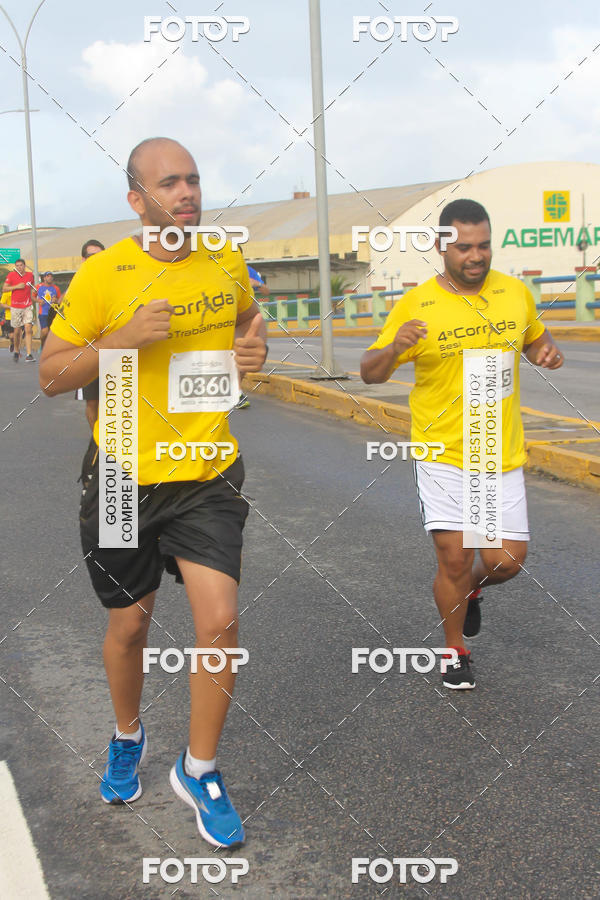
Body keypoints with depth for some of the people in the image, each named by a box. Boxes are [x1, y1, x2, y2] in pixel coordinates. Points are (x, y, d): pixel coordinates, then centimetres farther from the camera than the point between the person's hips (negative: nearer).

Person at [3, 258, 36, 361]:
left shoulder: (30, 275, 6)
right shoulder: (11, 275, -2)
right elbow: (4, 288, -5)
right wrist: (17, 286, -15)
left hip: (28, 306, 1)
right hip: (15, 307, -1)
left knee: (28, 329, -11)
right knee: (17, 331, 5)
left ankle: (29, 354, -15)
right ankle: (16, 350, 30)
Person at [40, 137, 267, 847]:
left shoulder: (226, 261, 0)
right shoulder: (103, 275, -12)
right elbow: (51, 375, -8)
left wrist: (254, 347, -1)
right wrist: (124, 337, -23)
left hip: (208, 475, 2)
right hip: (125, 478, -2)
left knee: (219, 622, -9)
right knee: (128, 624, 14)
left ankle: (198, 771, 14)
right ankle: (127, 737, 45)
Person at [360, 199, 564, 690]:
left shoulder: (516, 293, 3)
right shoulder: (416, 304, -8)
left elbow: (535, 337, 22)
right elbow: (371, 373, -4)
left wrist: (548, 352, -1)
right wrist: (394, 347, -26)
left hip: (503, 455, 3)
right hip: (444, 454, -3)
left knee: (506, 560, 2)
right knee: (455, 558, -4)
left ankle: (471, 589, 39)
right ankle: (456, 652, 22)